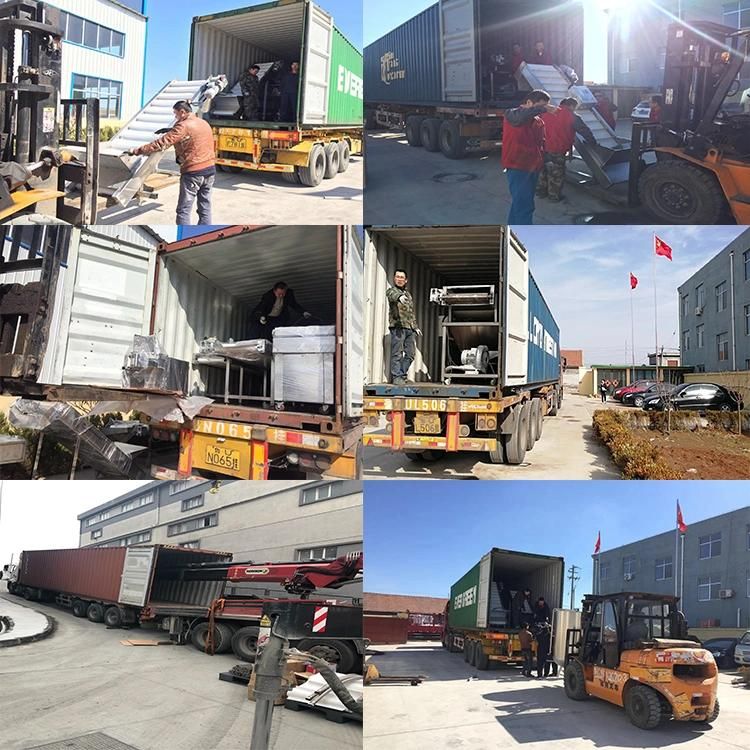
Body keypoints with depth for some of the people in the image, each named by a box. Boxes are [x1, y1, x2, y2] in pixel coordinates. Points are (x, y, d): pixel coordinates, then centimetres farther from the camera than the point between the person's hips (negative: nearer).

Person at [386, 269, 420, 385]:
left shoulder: (408, 294, 25)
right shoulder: (392, 291, 2)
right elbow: (392, 296, -24)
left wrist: (416, 327, 24)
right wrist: (399, 297, -47)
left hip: (410, 328, 7)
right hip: (398, 326, -7)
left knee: (410, 353, 6)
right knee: (397, 353, -7)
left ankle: (402, 374, 15)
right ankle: (397, 376, -4)